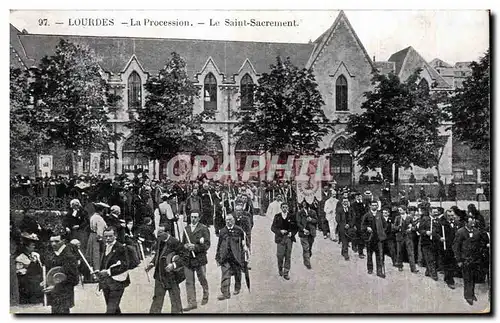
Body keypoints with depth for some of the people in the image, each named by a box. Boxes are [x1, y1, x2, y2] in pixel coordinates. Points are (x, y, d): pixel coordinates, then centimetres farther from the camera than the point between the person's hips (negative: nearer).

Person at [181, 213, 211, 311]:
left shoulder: (204, 228, -4)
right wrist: (185, 246, -2)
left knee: (202, 279, 10)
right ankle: (192, 303, 9)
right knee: (189, 282, 2)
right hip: (187, 259, 4)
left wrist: (195, 247, -18)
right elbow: (183, 243, 21)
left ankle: (205, 296, 35)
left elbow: (207, 245, -7)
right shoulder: (186, 229, 11)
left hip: (200, 258, -3)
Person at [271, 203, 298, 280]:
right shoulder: (277, 217, 4)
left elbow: (295, 227, 8)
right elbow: (273, 227, 2)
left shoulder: (291, 217, 6)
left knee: (288, 256, 1)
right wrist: (280, 231, -13)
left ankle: (286, 273, 10)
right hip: (280, 238, -1)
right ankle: (280, 269, 24)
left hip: (289, 238, 1)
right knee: (280, 256, -3)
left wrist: (292, 233, -10)